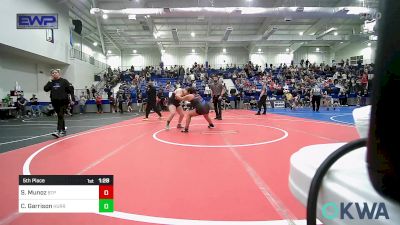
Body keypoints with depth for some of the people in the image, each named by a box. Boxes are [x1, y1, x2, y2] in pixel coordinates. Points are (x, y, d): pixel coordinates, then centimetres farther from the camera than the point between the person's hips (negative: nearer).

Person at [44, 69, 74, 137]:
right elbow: (45, 89, 0)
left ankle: (58, 131, -16)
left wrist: (73, 99, -11)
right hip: (55, 102, 5)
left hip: (63, 101, -5)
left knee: (60, 116, -13)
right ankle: (63, 131, 21)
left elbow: (71, 90, -6)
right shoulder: (51, 82, 9)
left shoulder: (64, 81, -3)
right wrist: (50, 81, -5)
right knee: (60, 116, 12)